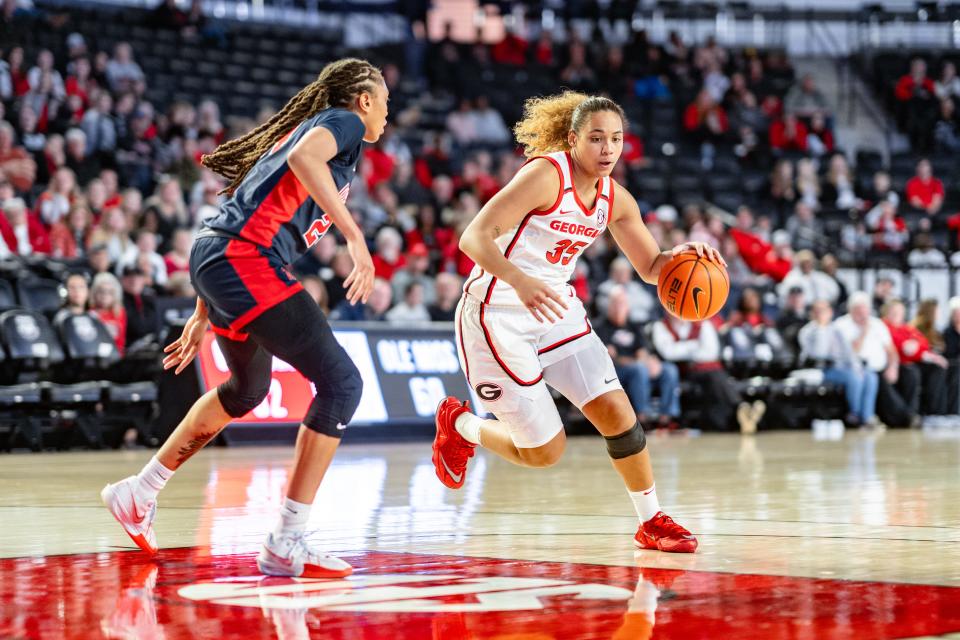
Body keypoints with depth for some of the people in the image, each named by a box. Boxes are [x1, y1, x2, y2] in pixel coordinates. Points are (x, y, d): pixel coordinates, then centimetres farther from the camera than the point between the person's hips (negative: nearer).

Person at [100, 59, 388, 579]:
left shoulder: (304, 127, 30)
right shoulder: (343, 122, 4)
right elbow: (303, 155, -22)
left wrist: (204, 316, 29)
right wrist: (354, 235, -25)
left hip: (214, 260, 10)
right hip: (247, 263, -10)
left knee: (247, 390, 30)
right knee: (341, 383, -10)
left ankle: (139, 493, 39)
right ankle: (286, 545, -11)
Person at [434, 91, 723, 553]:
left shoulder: (615, 199, 1)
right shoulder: (546, 173, -21)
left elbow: (651, 268, 11)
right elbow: (473, 238, -29)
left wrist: (683, 255, -12)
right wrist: (520, 281, -45)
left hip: (555, 308, 7)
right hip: (497, 315, -7)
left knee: (616, 411, -6)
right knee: (545, 452, -3)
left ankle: (651, 522, 11)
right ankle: (458, 424, 25)